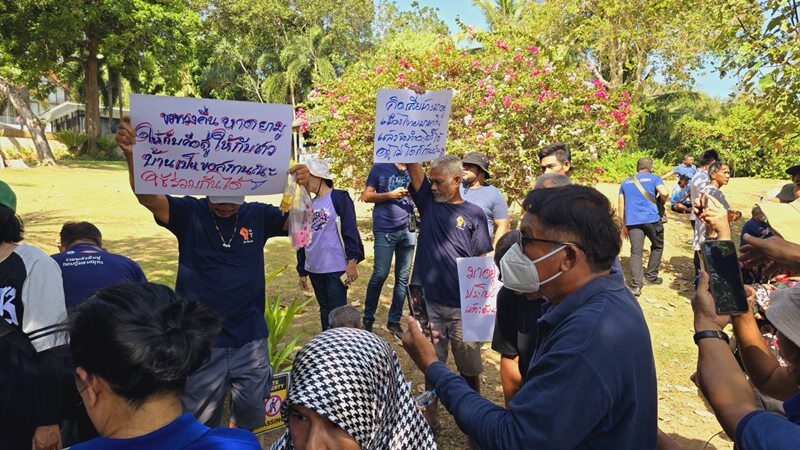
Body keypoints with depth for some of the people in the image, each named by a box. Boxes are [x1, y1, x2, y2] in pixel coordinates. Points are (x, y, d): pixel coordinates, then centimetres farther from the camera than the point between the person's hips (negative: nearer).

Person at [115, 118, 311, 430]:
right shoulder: (189, 213, -6)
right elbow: (148, 198, -20)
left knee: (252, 414, 20)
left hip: (250, 338, 2)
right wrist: (132, 156, -38)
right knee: (200, 421, 15)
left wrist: (301, 189, -30)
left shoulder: (257, 216, -3)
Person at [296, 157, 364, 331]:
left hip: (336, 268, -6)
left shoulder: (339, 198, -5)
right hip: (315, 269, 6)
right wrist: (302, 271, 16)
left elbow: (350, 231, -11)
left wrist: (352, 261, -18)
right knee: (324, 309, 16)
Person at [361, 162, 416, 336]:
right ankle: (368, 319, 15)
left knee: (403, 277, 5)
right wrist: (391, 194, -13)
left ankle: (394, 321, 17)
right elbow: (367, 196, 0)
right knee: (380, 275, -4)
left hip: (408, 229, 4)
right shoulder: (380, 167, 1)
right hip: (385, 230, -4)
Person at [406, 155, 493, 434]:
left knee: (469, 367, 12)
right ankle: (430, 416, 30)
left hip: (463, 306, -1)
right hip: (428, 301, 2)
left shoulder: (474, 214, 0)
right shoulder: (428, 202, 5)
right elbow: (412, 165, -3)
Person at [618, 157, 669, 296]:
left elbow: (621, 207, 13)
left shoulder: (625, 182, 17)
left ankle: (636, 285, -8)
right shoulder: (654, 178, 8)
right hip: (651, 219, -2)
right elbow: (664, 193, -12)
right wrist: (662, 201, 11)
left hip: (632, 221, 2)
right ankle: (650, 277, 24)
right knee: (657, 247, 20)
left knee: (636, 252, 0)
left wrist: (624, 226, 17)